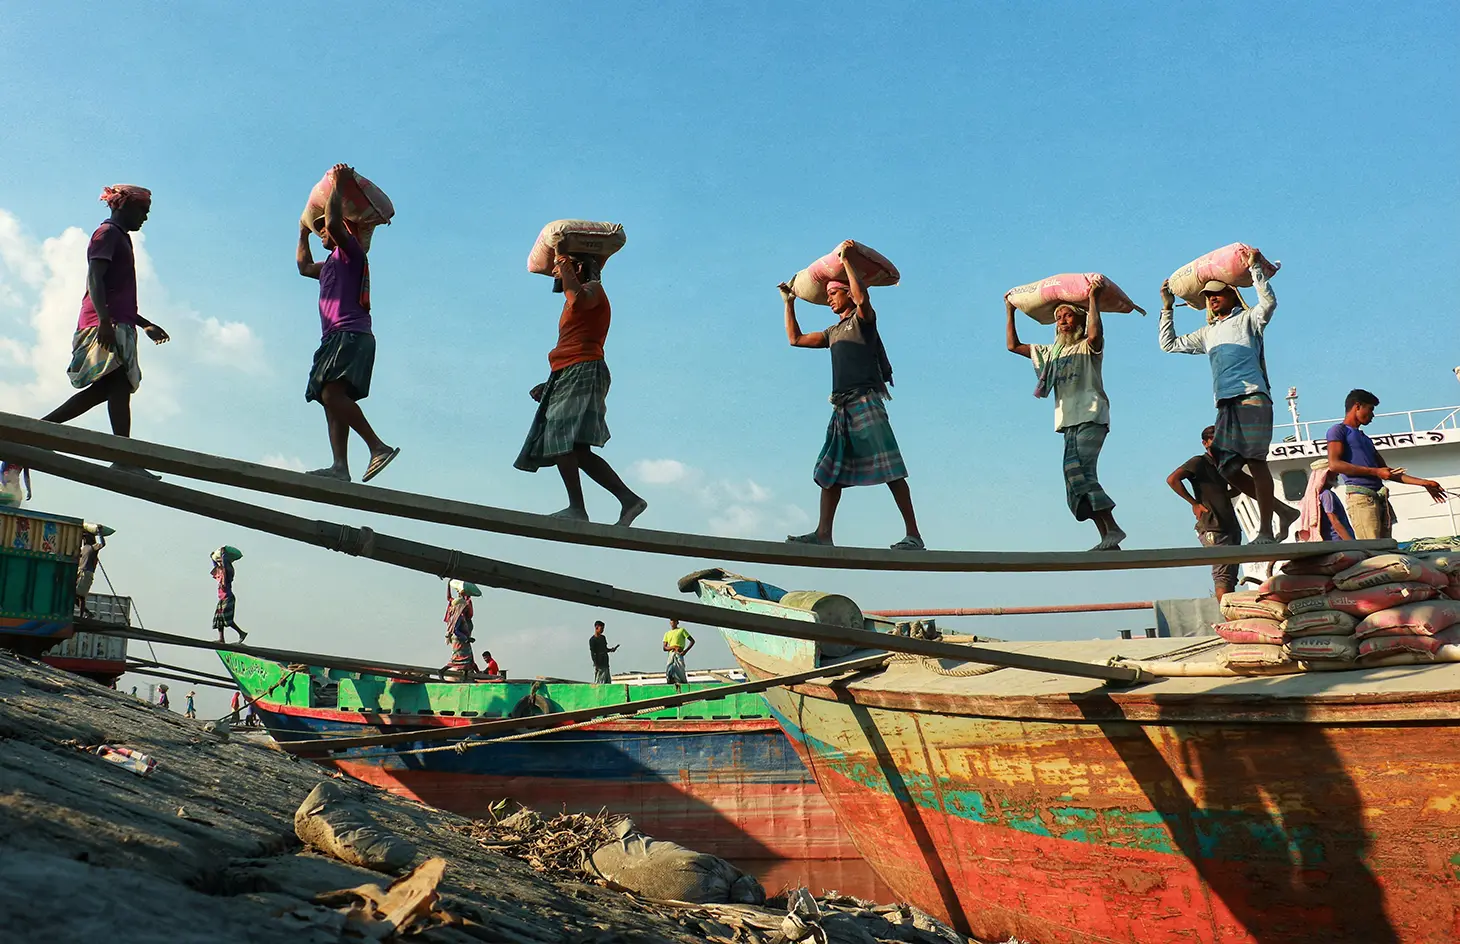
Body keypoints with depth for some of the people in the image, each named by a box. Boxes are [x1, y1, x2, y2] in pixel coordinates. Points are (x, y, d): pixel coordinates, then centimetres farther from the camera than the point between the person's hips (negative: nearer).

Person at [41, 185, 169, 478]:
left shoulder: (120, 238, 31)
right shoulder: (108, 232, 1)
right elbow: (95, 278, -14)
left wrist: (146, 325, 34)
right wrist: (105, 321, -25)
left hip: (115, 324, 10)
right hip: (107, 325, -10)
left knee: (105, 388, 3)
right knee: (120, 383, -19)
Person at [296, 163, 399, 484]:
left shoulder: (351, 252, 4)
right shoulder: (332, 264, 32)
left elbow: (333, 222, -14)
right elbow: (304, 266, 52)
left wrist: (336, 184, -3)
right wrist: (303, 233, 53)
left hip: (351, 335, -10)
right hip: (338, 338, 10)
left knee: (332, 393, -27)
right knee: (332, 399, -3)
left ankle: (379, 447, -33)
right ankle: (340, 466, -13)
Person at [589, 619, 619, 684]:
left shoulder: (603, 637, 16)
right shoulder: (592, 640, -9)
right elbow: (592, 653, -13)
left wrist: (611, 649, 4)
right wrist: (596, 664, -19)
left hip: (605, 664, 9)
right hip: (599, 665, -9)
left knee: (608, 682, 8)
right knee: (599, 683, -9)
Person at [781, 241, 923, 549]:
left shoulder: (863, 319, 5)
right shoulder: (833, 332, 27)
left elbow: (863, 298, -19)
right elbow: (795, 339, 34)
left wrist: (848, 261, -9)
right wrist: (789, 303, 34)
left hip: (865, 401, -8)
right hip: (842, 407, 8)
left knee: (890, 470, -13)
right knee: (830, 470, 1)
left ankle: (913, 535, -16)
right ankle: (823, 533, 0)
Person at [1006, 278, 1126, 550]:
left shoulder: (1087, 347, 6)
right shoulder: (1051, 352, 25)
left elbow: (1095, 334, -18)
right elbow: (1013, 345, 28)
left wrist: (1093, 298, -14)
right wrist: (1010, 312, 24)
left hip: (1090, 416, -7)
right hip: (1069, 422, 7)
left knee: (1077, 469, -24)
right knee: (1078, 477, -3)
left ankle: (1112, 529, -25)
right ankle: (1107, 537, -4)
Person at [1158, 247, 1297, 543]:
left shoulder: (1247, 319, 10)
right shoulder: (1207, 333, 27)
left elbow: (1269, 302, -11)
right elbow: (1169, 344, 30)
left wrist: (1255, 268, -10)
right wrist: (1167, 307, 25)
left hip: (1252, 399, -6)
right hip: (1226, 405, 6)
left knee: (1255, 462, -13)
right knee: (1228, 469, -2)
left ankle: (1265, 530, -12)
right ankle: (1284, 512, 10)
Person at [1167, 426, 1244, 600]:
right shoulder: (1199, 462, -3)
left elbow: (1238, 487, 35)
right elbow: (1172, 479, -17)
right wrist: (1194, 503, -13)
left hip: (1231, 526, 8)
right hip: (1213, 529, -8)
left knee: (1230, 576, 8)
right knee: (1223, 575, -13)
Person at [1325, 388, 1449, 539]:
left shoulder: (1365, 438, 31)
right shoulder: (1338, 430, 5)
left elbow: (1387, 472, 32)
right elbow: (1334, 464, -11)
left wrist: (1424, 483, 27)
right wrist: (1375, 472, -10)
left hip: (1380, 499, 9)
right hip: (1360, 497, -9)